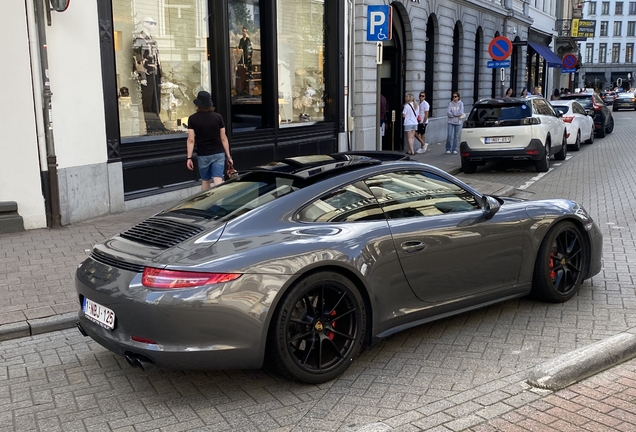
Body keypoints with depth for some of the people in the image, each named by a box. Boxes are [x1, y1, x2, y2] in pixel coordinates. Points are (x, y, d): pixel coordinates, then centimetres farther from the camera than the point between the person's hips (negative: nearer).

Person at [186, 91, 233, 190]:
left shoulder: (192, 119, -5)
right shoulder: (218, 117, -3)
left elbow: (191, 140, -8)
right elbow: (223, 138, -1)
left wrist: (189, 158, -3)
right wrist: (228, 156, 5)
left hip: (203, 155, 0)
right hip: (218, 153, 0)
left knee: (205, 181, 16)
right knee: (218, 182, -5)